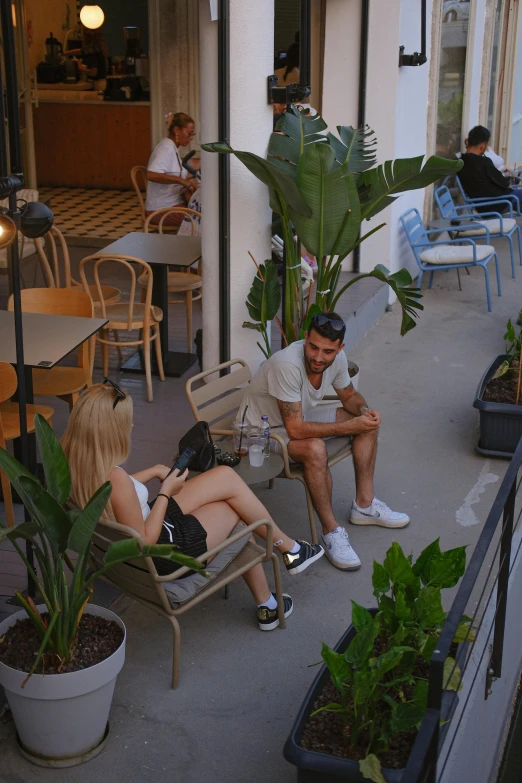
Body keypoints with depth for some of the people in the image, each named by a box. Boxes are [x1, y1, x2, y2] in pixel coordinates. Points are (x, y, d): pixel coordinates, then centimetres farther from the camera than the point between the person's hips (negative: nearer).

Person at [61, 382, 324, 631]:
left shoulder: (74, 460, -10)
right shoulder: (115, 480, -35)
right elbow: (145, 543, -25)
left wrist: (152, 472, 4)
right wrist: (165, 492, -16)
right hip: (163, 554, -8)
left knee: (226, 476, 11)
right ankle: (289, 548, 35)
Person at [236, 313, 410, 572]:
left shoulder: (337, 358, -14)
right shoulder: (287, 365, -36)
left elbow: (349, 395, 6)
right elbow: (295, 429, -36)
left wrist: (364, 411, -18)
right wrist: (350, 426, -30)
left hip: (302, 415, 8)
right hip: (262, 431, -8)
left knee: (369, 422, 0)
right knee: (315, 449, -36)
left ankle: (364, 505, 7)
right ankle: (331, 532, -20)